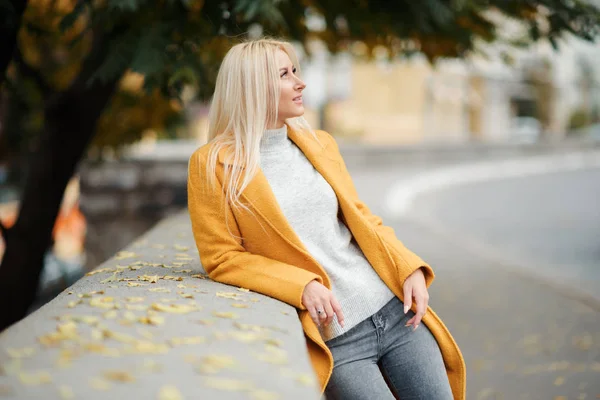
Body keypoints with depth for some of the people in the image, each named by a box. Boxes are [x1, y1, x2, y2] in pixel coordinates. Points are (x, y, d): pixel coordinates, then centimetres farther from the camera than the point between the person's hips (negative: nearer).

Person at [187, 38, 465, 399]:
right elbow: (222, 257, -5)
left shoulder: (319, 143, 11)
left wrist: (409, 269, -1)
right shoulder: (213, 164, -4)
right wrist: (303, 285, -17)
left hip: (395, 310, 5)